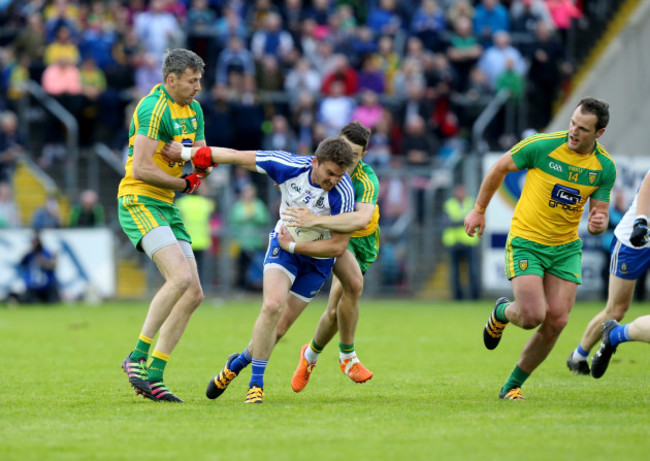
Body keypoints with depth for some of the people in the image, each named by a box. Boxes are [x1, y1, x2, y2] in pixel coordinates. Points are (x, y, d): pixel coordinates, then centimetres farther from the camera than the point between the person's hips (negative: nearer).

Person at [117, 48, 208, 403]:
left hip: (166, 207, 9)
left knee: (193, 294, 2)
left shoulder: (193, 110, 14)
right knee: (181, 277, -26)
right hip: (139, 203, -9)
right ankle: (138, 357, -18)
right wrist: (182, 184, -11)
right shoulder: (154, 108, -15)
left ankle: (152, 375, 4)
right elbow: (141, 168, -22)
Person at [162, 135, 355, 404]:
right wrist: (185, 152, -7)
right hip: (284, 244, 0)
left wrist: (293, 245, -19)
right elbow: (236, 157, -13)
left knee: (279, 326, 3)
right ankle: (256, 383, -10)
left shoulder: (343, 193, -29)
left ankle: (239, 363, 31)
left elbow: (338, 246, -22)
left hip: (318, 259, 0)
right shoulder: (290, 166, -23)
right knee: (273, 306, -22)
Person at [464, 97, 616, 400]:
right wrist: (479, 210, 5)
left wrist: (598, 224, -22)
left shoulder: (605, 167, -5)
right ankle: (502, 313, 22)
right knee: (532, 316, -17)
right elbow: (500, 168, -1)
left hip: (566, 248, 4)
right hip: (526, 242, -4)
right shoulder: (542, 146, -16)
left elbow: (599, 212, 3)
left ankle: (513, 385, 13)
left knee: (556, 321, -6)